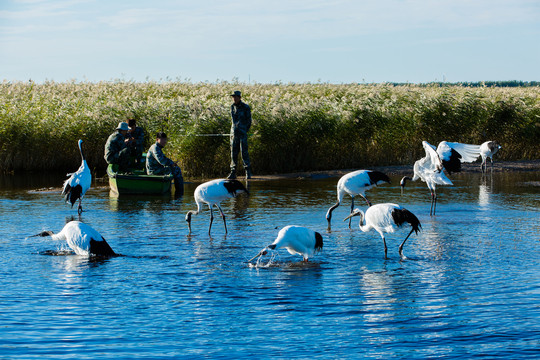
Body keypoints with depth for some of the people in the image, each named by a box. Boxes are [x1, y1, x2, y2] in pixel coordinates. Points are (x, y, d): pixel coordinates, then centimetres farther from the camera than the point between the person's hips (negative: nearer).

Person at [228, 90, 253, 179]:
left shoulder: (246, 107, -5)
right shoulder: (232, 107, 10)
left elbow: (249, 121, 0)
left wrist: (244, 131, -3)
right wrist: (234, 130, 12)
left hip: (242, 133, -5)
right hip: (234, 132, 5)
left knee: (244, 152, -8)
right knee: (234, 153, 5)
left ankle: (248, 173, -2)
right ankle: (233, 173, 8)